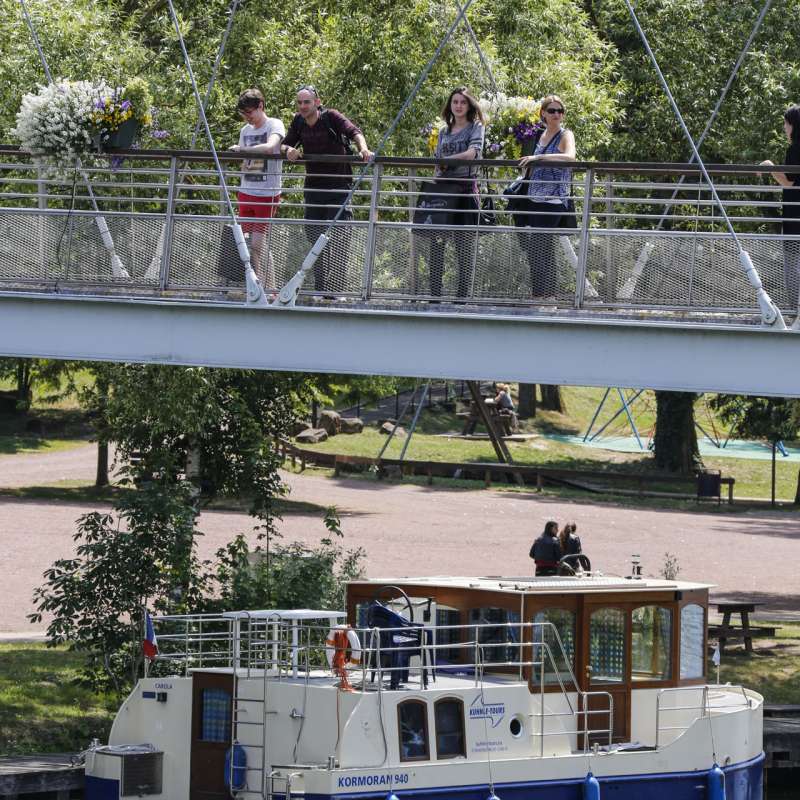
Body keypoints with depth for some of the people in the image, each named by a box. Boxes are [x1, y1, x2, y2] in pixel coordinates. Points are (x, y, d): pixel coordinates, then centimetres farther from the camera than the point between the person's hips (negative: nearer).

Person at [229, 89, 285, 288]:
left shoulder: (274, 125, -7)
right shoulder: (245, 130, 13)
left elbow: (270, 146, -27)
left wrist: (242, 149, -27)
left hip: (267, 194, -7)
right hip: (246, 193, 7)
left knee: (258, 243, -11)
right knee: (248, 244, 5)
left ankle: (271, 289, -4)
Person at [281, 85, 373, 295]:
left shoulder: (331, 117, -10)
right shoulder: (299, 122, 5)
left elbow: (353, 131, -22)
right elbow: (285, 144, 9)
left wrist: (363, 149, -42)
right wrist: (289, 150, -16)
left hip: (338, 185, -5)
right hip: (313, 186, 5)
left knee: (338, 240, -11)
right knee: (314, 238, 6)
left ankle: (336, 287, -10)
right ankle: (319, 287, 13)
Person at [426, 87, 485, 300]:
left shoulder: (476, 127, 5)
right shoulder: (444, 131, 19)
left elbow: (473, 152, -13)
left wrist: (447, 160, -23)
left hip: (465, 189, -4)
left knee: (465, 243, -4)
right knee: (436, 242, -2)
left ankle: (462, 295, -3)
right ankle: (435, 293, 1)